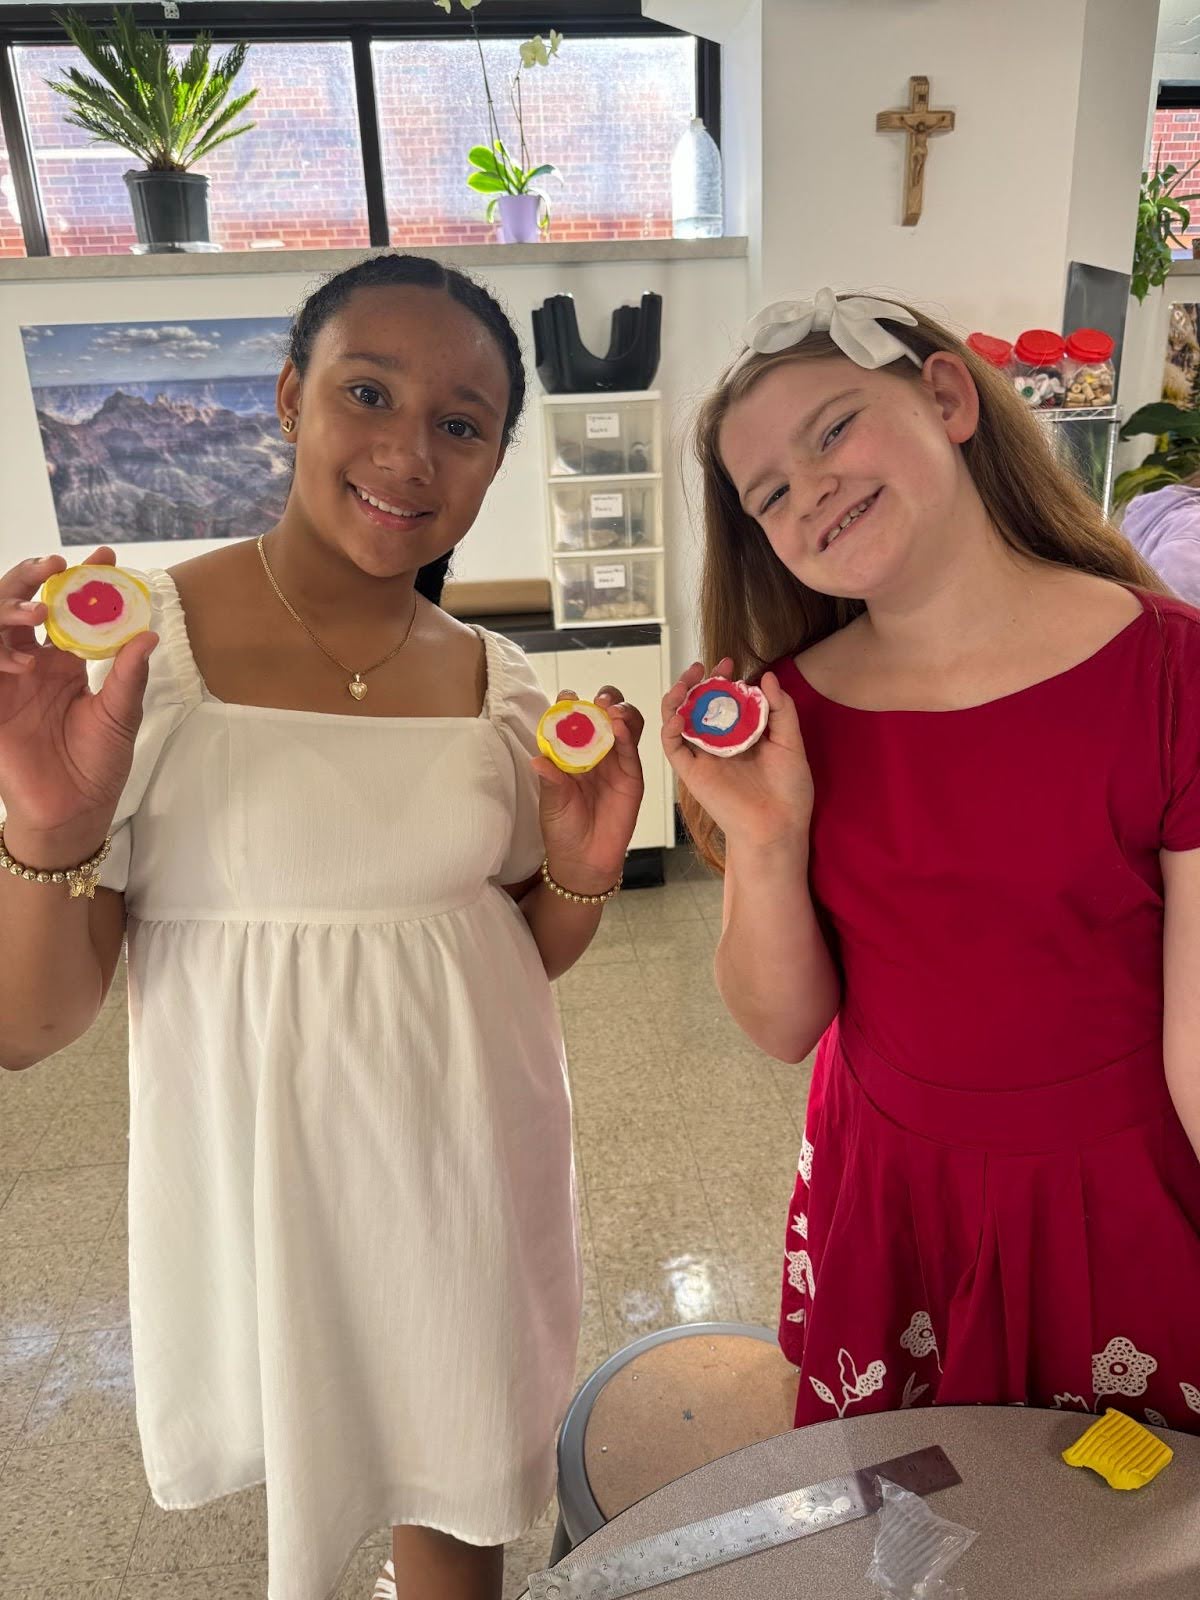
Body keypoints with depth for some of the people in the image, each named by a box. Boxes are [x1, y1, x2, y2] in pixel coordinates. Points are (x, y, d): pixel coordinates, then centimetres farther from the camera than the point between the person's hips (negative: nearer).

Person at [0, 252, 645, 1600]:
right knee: (305, 1476, 20)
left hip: (470, 1157, 4)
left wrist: (583, 870, -11)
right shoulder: (130, 651, -14)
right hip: (265, 1171, -3)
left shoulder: (501, 688, -3)